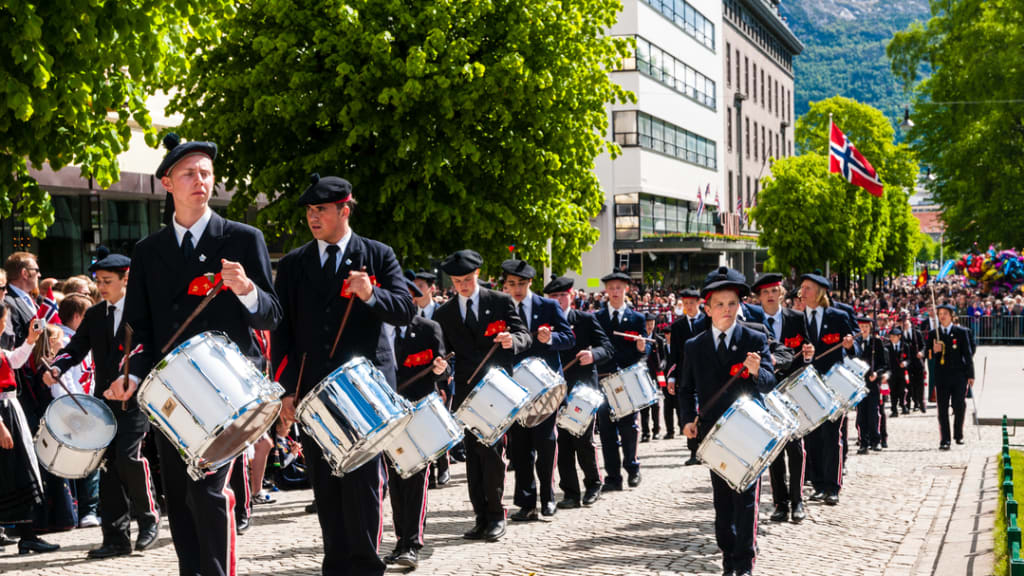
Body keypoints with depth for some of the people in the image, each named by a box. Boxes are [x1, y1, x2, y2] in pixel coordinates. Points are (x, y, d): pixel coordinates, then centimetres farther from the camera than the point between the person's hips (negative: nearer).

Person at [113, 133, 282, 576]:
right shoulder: (148, 252, 12)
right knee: (178, 498, 7)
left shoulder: (244, 239, 3)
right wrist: (134, 375, -4)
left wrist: (246, 290, -21)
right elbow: (141, 327, 14)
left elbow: (271, 316, 0)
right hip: (169, 391, 4)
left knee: (208, 488, -15)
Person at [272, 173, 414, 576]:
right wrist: (286, 389, 0)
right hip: (313, 388, 3)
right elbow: (281, 331, 8)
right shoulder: (292, 264, 11)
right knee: (325, 483, 5)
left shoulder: (378, 256, 5)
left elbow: (405, 311, -2)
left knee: (363, 479, -6)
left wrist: (372, 295, -22)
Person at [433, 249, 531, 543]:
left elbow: (525, 337, -1)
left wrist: (512, 340, -23)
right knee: (473, 454, 3)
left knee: (492, 451, -7)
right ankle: (481, 518, 8)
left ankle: (495, 516, 3)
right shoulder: (444, 313, 11)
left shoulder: (500, 302, 3)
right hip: (466, 392, 3)